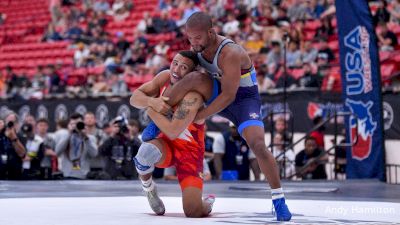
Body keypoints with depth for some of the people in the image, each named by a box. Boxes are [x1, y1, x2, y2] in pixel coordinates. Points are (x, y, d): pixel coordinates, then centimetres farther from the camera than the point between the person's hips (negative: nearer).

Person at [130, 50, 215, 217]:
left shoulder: (192, 96, -29)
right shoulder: (165, 77, -8)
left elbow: (173, 132, -34)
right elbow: (134, 98, -5)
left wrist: (151, 110, -20)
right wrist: (151, 101, -27)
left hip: (189, 151, -4)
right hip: (165, 144, 4)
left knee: (193, 213, -17)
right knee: (147, 151, -36)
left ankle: (208, 202, 23)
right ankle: (148, 188, -2)